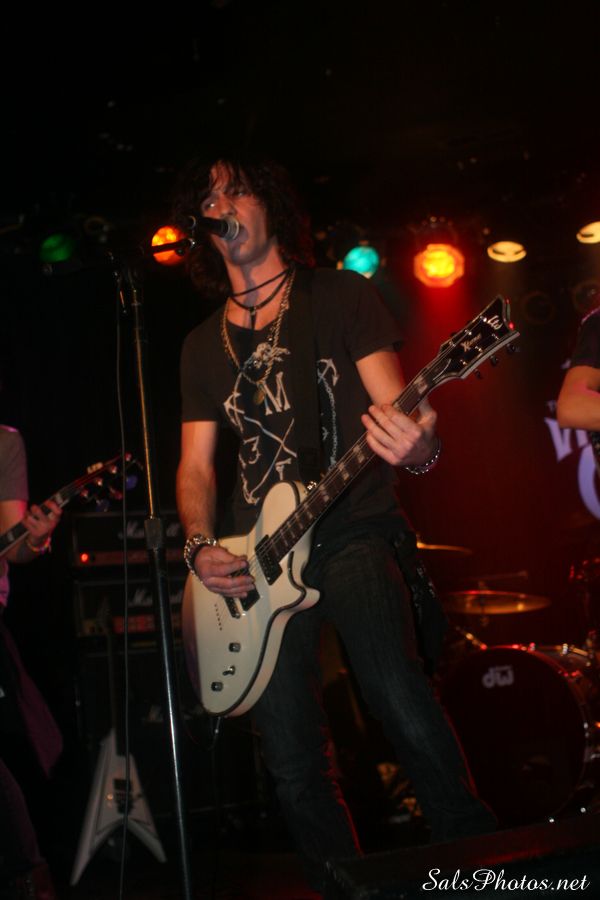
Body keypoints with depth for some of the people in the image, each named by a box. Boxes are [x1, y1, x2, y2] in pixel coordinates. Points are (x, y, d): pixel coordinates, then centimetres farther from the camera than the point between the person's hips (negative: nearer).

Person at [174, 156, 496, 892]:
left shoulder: (339, 296, 6)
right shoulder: (203, 343, 17)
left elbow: (394, 409, -3)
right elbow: (195, 463, 17)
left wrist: (419, 445, -27)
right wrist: (200, 547, -2)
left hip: (352, 534, -4)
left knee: (405, 712, -24)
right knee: (294, 769, 3)